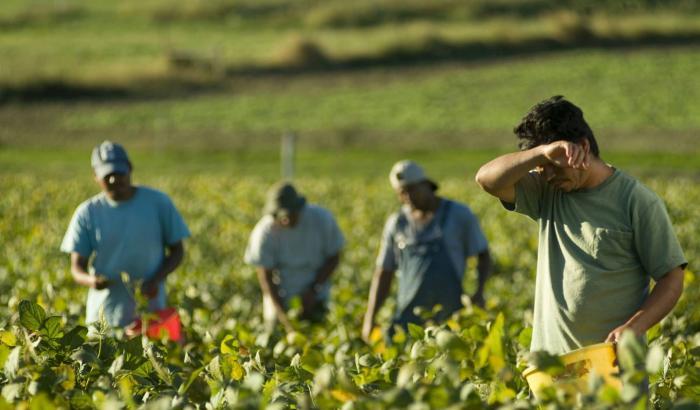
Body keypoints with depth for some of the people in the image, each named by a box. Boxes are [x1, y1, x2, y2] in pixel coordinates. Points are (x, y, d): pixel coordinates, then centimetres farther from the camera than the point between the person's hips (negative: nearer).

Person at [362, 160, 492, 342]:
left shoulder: (459, 215, 3)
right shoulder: (396, 224, 11)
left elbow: (483, 256, 9)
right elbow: (383, 274, 15)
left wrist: (479, 292, -9)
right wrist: (370, 319, 9)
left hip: (450, 317, -2)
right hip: (408, 319, 2)